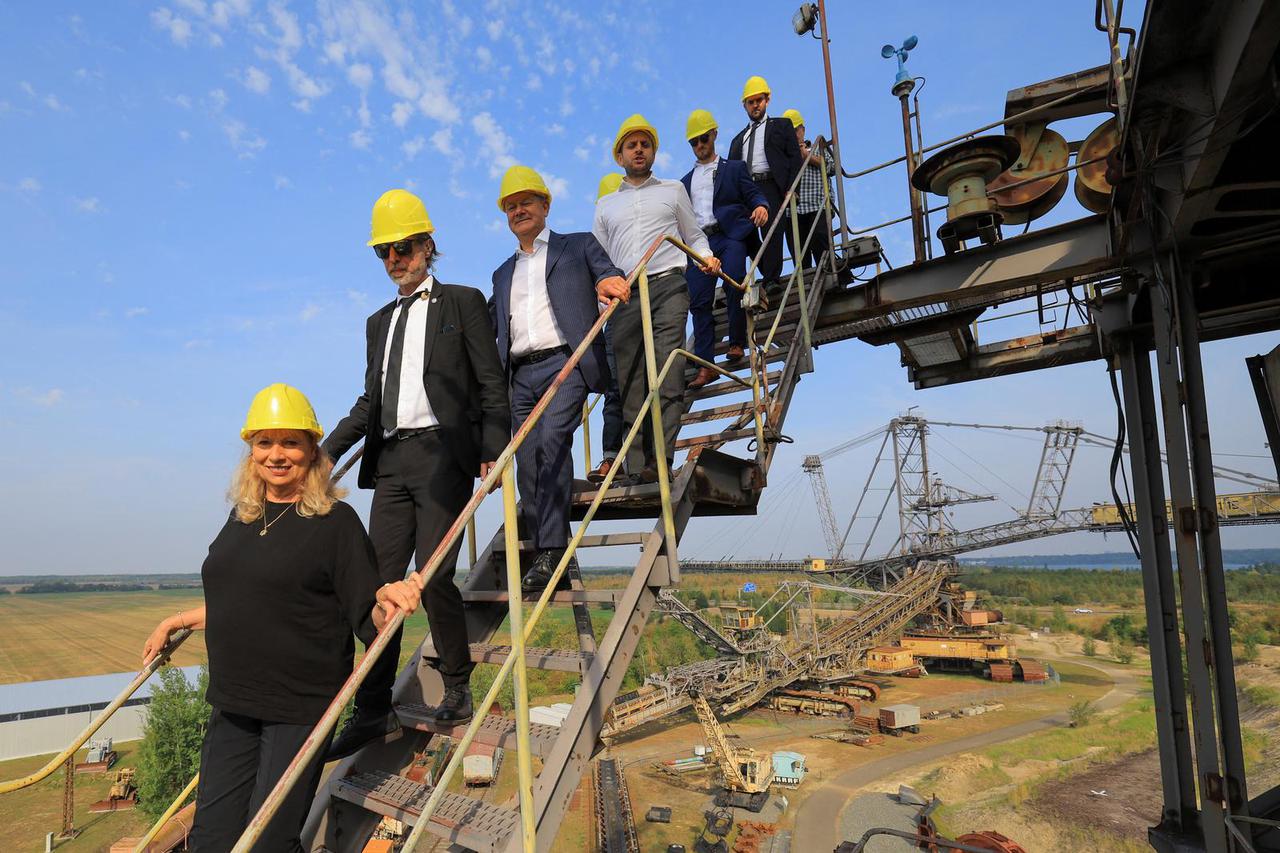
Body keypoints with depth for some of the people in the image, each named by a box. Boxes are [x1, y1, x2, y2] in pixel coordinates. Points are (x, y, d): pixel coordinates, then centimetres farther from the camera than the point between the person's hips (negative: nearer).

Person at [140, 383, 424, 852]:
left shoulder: (336, 520, -12)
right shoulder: (243, 515, 6)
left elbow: (367, 621, -14)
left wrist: (387, 604, -35)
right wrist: (178, 621, 27)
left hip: (301, 708, -6)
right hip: (232, 704, 6)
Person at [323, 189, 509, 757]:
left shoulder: (462, 303, 6)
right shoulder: (379, 322, 24)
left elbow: (492, 385, -1)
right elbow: (370, 400, 19)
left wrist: (494, 448, -14)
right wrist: (327, 451, 5)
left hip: (443, 451, -6)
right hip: (390, 460, 6)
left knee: (433, 575, -10)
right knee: (380, 580, 3)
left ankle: (457, 688, 11)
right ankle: (372, 710, 11)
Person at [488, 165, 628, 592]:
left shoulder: (579, 246, 17)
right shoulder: (503, 273, 29)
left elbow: (607, 272, 0)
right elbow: (488, 328, 26)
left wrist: (607, 280, -23)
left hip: (564, 364, -5)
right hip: (521, 376, 5)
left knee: (552, 439, -26)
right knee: (528, 465, -3)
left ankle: (551, 553, -24)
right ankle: (547, 562, 4)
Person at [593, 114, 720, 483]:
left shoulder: (673, 190, 22)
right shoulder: (606, 205, 25)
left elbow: (694, 235, 21)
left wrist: (707, 256, 1)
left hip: (668, 287, -2)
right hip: (624, 297, 2)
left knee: (668, 373, -16)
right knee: (630, 381, -5)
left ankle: (660, 459, -20)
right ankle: (637, 466, -5)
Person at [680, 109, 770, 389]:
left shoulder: (734, 168, 17)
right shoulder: (685, 182, 28)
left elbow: (753, 193, 5)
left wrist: (761, 206, -19)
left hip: (729, 236, -3)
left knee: (734, 287, -21)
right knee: (699, 301, -9)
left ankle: (737, 344, -2)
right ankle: (705, 365, -9)